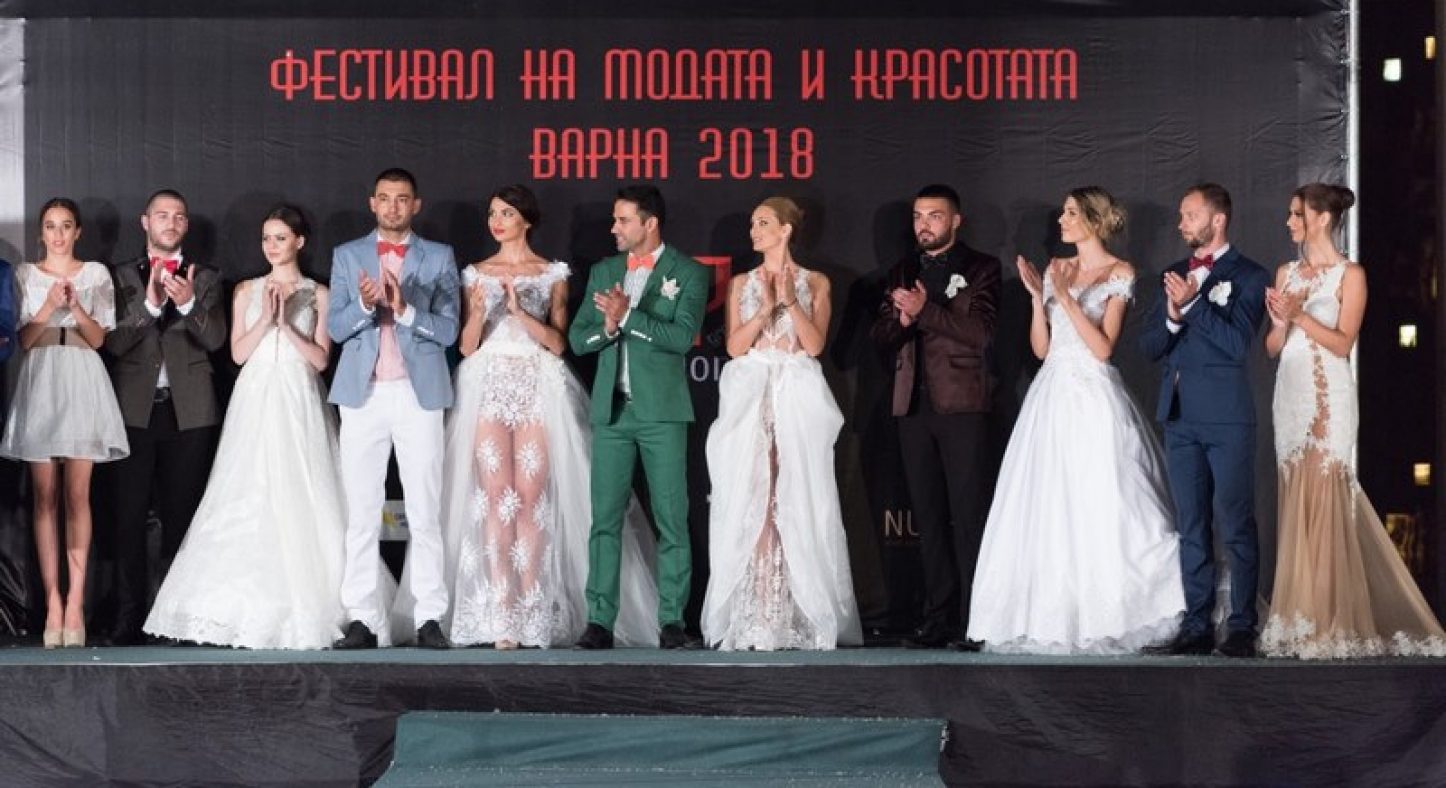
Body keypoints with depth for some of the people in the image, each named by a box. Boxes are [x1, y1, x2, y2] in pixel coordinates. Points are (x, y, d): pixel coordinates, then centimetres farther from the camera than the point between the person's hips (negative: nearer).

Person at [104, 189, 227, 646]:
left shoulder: (205, 279, 11)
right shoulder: (121, 277, 10)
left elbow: (215, 339, -2)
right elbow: (114, 342, -1)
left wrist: (188, 303, -19)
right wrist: (150, 303, -16)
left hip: (188, 412, 0)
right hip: (135, 409, 0)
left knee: (181, 515, 3)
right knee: (130, 517, -3)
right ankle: (129, 618, -1)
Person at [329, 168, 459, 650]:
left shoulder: (439, 258, 9)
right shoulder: (347, 256, 13)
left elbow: (448, 330, 1)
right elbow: (335, 327, 4)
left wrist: (405, 310, -15)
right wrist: (365, 304, -15)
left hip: (418, 394, -1)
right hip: (363, 395, 1)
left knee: (424, 514, -3)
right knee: (362, 514, 0)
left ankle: (429, 619, -1)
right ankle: (363, 620, 2)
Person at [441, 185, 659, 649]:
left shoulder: (553, 275, 10)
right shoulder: (475, 274, 14)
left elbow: (558, 343, 2)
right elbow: (466, 347, 8)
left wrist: (520, 311, -11)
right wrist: (479, 310, -11)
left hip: (538, 389, -1)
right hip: (489, 389, 1)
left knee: (531, 498, -8)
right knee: (495, 498, -8)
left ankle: (531, 613, -4)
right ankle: (502, 617, -9)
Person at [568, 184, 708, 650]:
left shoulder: (688, 273, 2)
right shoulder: (603, 272, 16)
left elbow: (682, 336, -12)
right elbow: (577, 339, 11)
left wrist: (628, 316, -17)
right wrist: (607, 328, -9)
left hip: (661, 410, -4)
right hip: (611, 410, 4)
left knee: (671, 519, -3)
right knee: (604, 518, -1)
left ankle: (672, 621, 0)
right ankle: (600, 621, 0)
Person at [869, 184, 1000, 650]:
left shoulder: (981, 269, 2)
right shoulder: (901, 273, 18)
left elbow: (982, 332, -11)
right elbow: (880, 337, 11)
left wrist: (925, 310, -16)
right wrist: (901, 318, -9)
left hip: (961, 405, -5)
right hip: (914, 406, 5)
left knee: (968, 514, -7)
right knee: (928, 518, 6)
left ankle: (973, 620, -6)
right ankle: (938, 618, 9)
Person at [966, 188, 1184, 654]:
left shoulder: (1119, 274, -2)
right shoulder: (1056, 270, 13)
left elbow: (1103, 348, -11)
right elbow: (1040, 348, 10)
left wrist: (1067, 298, -16)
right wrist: (1037, 297, -2)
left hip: (1094, 400, -6)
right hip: (1052, 397, 6)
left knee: (1100, 507, -7)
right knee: (1047, 509, 4)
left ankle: (1104, 614, 1)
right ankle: (1049, 614, 9)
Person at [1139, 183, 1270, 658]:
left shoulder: (1248, 276, 0)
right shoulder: (1174, 275, 17)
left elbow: (1237, 343, -12)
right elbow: (1149, 346, 11)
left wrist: (1193, 304, -15)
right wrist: (1172, 316, -8)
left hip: (1226, 418, -6)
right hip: (1180, 417, 6)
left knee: (1235, 526, -4)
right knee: (1191, 528, 7)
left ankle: (1242, 628, 1)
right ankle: (1197, 627, 10)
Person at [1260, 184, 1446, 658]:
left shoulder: (1350, 275, -1)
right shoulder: (1286, 273, 14)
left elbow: (1343, 343, -8)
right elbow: (1273, 346, 12)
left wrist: (1300, 316, -18)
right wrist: (1280, 323, -8)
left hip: (1328, 396, -5)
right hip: (1290, 392, 5)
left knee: (1324, 502, -10)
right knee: (1296, 502, 4)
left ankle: (1329, 621, -6)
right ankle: (1301, 615, 8)